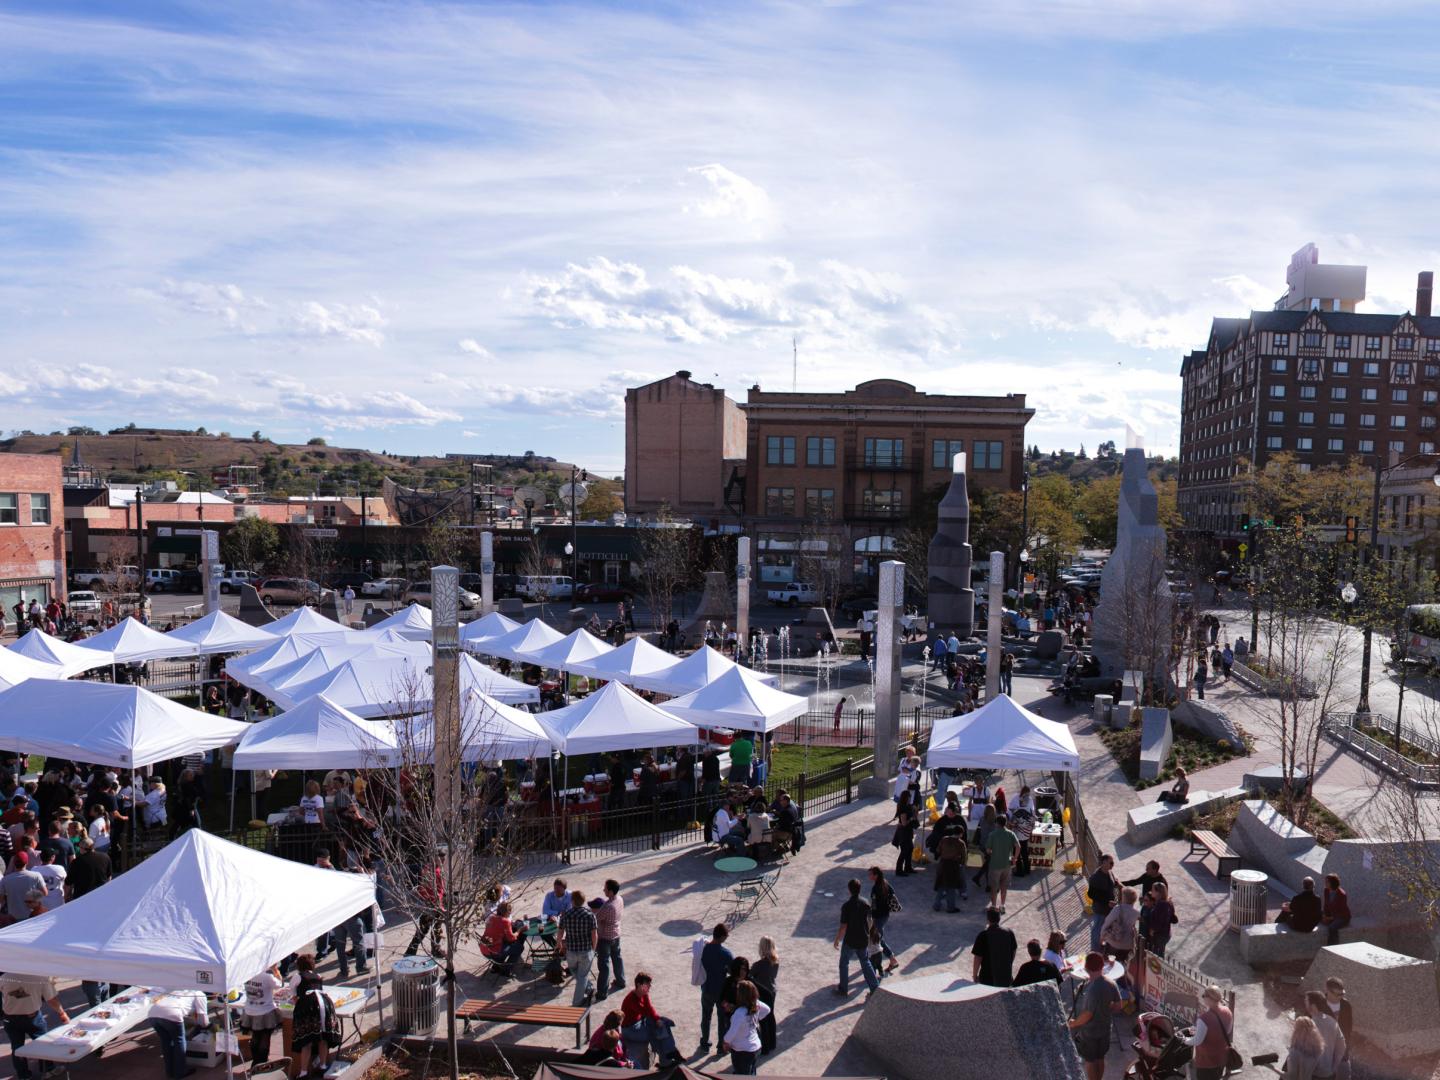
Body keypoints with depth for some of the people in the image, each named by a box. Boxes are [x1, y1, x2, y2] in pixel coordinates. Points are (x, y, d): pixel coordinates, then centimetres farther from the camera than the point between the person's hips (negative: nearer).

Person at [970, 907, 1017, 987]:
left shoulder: (983, 935, -20)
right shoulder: (1009, 932, -7)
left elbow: (978, 958, -15)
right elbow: (1013, 952, 6)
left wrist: (974, 976, -2)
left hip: (988, 978, -4)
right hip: (1006, 976, 4)